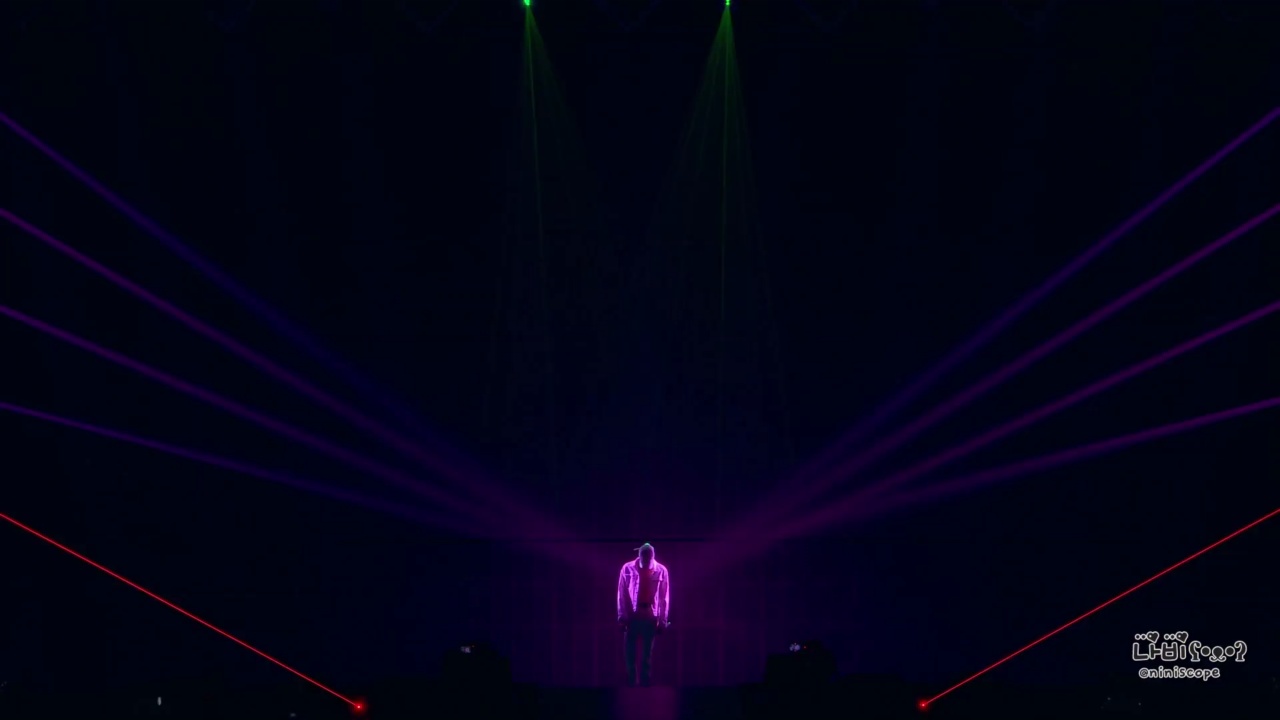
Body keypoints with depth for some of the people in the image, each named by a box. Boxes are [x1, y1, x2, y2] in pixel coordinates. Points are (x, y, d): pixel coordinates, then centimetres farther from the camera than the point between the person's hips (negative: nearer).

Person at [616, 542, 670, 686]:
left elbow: (664, 597, -2)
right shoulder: (628, 568, -6)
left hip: (651, 617, 0)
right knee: (629, 653, 1)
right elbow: (622, 594, -3)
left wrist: (663, 621, -2)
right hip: (631, 616, 0)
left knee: (647, 655, 7)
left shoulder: (661, 571, -5)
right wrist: (621, 617, -5)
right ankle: (631, 684, 10)